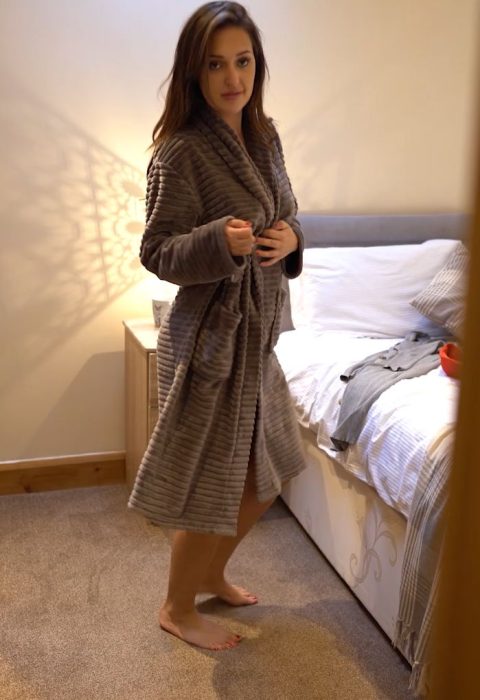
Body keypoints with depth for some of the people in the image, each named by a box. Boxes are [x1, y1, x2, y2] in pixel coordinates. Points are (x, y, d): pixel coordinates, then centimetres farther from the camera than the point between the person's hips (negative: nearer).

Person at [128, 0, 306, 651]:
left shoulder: (265, 136, 6)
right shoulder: (181, 153, -16)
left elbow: (289, 215, 13)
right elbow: (157, 252, -15)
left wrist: (289, 239, -9)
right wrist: (220, 241, -32)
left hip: (258, 329, 8)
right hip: (211, 335, -8)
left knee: (265, 471, 19)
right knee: (212, 485, 4)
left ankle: (212, 574, 43)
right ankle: (177, 608, 30)